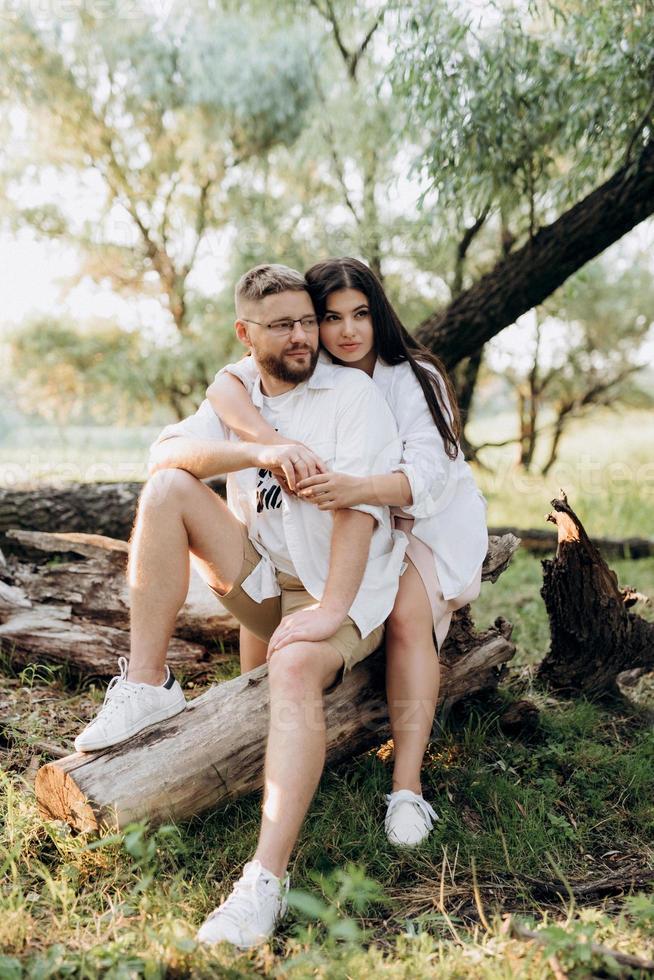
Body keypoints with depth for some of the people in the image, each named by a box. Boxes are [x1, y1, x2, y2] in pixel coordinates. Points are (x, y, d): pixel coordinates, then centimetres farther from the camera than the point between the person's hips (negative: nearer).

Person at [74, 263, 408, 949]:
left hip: (340, 590, -5)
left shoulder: (353, 395, -5)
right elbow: (164, 450, -10)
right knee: (166, 489, -14)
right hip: (262, 578, 5)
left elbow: (357, 505, -19)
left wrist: (332, 610, -30)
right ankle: (147, 686, -15)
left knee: (295, 667, -37)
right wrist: (259, 450, -26)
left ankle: (266, 880, -39)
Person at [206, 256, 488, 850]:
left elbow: (427, 476, -30)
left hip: (424, 521, -3)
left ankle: (407, 787, -27)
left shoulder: (416, 378, -17)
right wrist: (276, 442, -44)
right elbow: (224, 386, -23)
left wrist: (355, 489, -51)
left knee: (407, 614, -31)